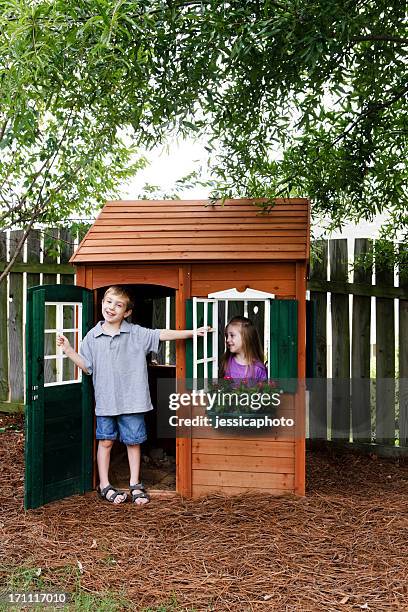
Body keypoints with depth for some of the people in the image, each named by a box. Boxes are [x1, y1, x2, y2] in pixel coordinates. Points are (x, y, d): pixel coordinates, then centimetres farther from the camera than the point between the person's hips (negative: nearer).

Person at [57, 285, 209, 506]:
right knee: (105, 441, 8)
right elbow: (86, 366, 5)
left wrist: (192, 332, -12)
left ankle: (135, 484, 25)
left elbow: (162, 335, -6)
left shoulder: (136, 334, -2)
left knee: (133, 441, 9)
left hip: (131, 400, 0)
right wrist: (68, 350, -5)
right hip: (105, 400, 1)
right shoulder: (92, 336, 3)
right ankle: (104, 486, 22)